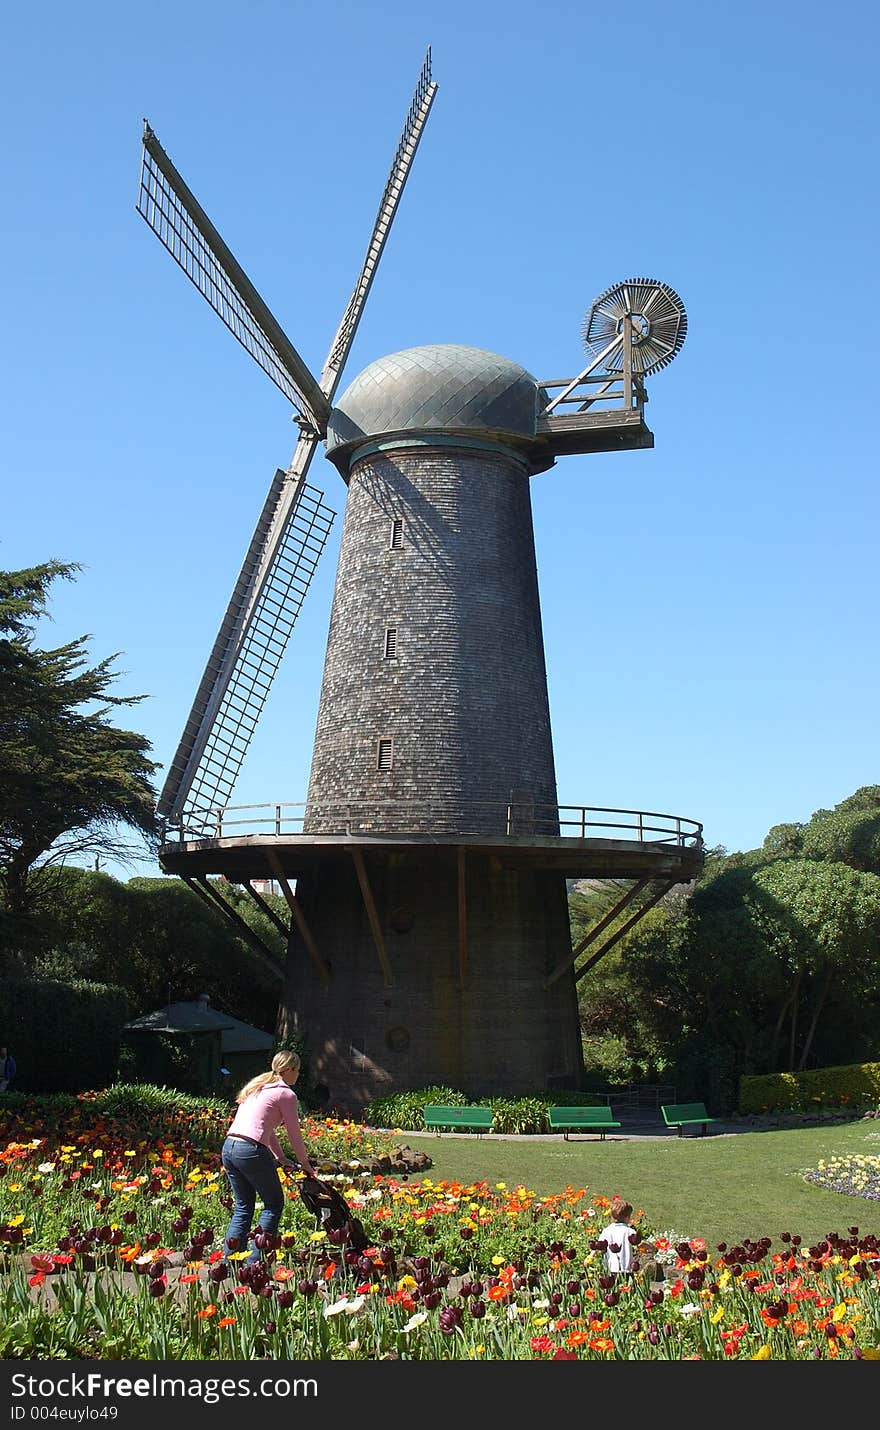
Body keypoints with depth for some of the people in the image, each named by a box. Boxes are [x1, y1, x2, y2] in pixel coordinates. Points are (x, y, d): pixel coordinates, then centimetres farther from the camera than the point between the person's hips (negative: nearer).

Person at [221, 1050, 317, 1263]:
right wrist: (304, 1163, 19)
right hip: (251, 1151, -8)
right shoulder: (286, 1094, 0)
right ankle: (256, 1261, 4)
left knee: (242, 1206, 18)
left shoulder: (257, 1088, 23)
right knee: (274, 1203, 8)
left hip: (228, 1148, 8)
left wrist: (281, 1158, 30)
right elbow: (294, 1134, 5)